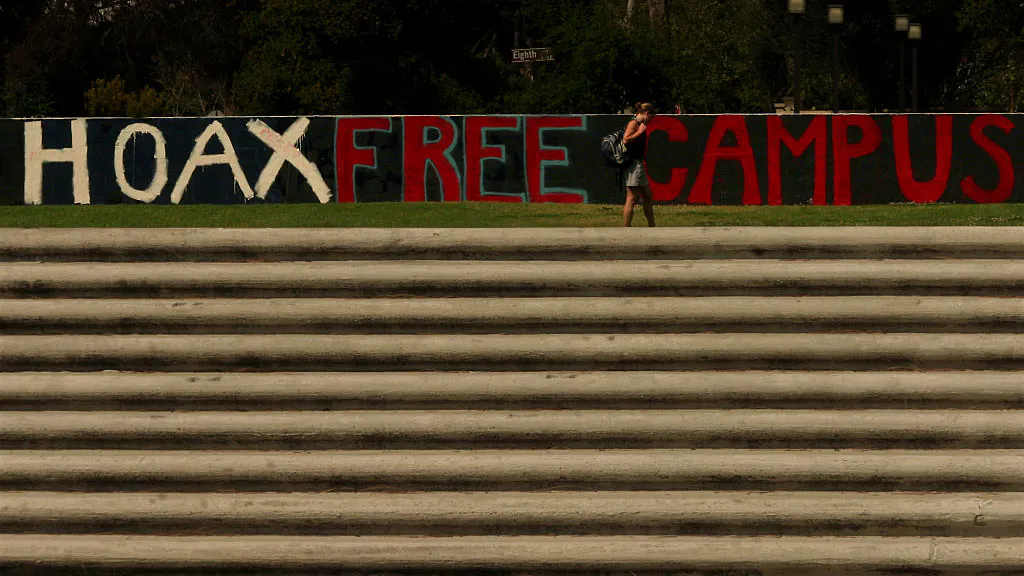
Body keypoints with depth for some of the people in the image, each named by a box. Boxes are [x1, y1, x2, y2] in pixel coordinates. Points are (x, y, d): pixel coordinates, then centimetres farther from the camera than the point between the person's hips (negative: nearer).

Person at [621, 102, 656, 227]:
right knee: (631, 199, -10)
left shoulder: (639, 124, 18)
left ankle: (651, 227, 26)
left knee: (647, 197, 17)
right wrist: (640, 132, -18)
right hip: (633, 164, -11)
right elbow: (625, 140, -25)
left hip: (639, 164, 11)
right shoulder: (633, 123, -11)